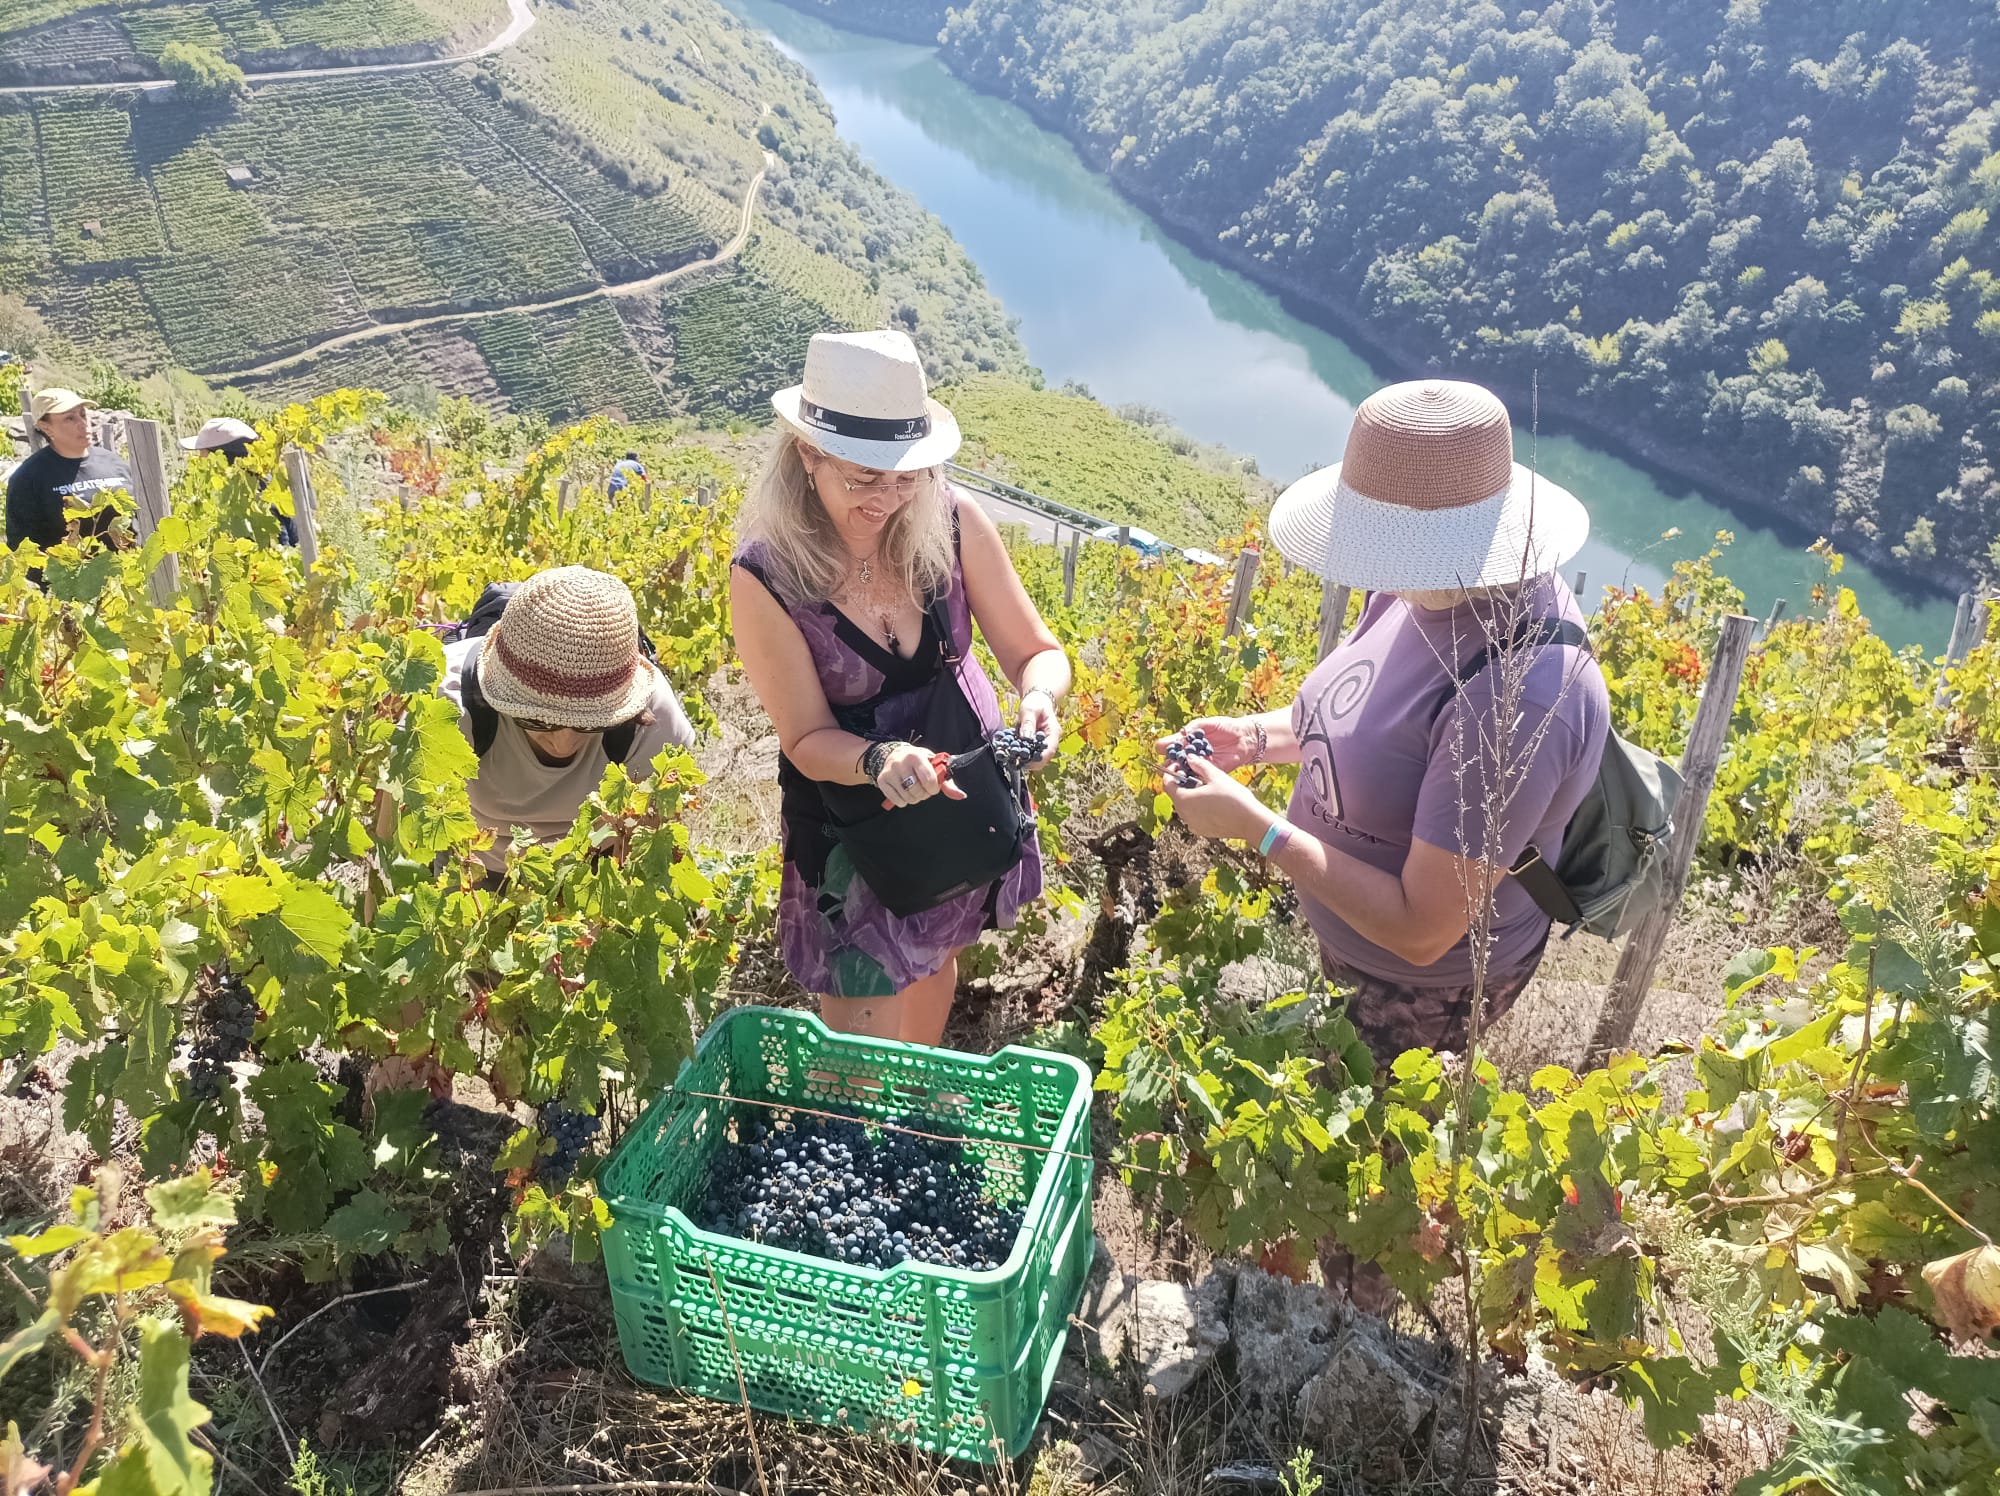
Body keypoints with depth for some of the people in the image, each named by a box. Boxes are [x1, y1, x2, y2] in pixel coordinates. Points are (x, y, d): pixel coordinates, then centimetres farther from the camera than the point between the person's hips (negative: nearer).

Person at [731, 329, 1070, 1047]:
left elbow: (1038, 652, -10)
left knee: (934, 959, 29)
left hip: (967, 791, 4)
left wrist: (1040, 695, -34)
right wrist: (879, 760, -40)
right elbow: (807, 738, -18)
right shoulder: (765, 575, -25)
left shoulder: (952, 523, -19)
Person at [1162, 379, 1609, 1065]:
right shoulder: (1428, 585, -15)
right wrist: (1255, 736, -9)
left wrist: (1256, 826, -29)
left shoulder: (1517, 698, -39)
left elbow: (1421, 931, -32)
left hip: (1428, 989, -7)